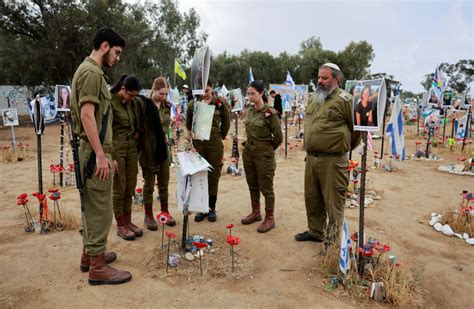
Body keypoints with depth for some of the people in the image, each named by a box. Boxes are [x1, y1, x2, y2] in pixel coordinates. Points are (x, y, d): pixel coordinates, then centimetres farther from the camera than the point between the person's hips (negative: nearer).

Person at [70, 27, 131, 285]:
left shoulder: (90, 71, 17)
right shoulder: (91, 72, -13)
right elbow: (87, 115, -21)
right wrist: (100, 155, -23)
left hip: (93, 150, 10)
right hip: (95, 151, -10)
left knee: (92, 206, 17)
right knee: (100, 209, -4)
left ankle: (89, 254, 29)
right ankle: (97, 267, 6)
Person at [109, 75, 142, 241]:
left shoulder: (130, 103, 9)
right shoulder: (110, 102, -12)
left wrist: (137, 132, 4)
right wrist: (111, 157, -17)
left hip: (131, 149, 7)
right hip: (116, 150, -7)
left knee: (130, 189, 10)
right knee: (119, 190, 2)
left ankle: (128, 221, 23)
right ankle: (120, 226, 14)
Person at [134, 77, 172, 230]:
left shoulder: (167, 106, 6)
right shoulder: (142, 103, -13)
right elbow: (138, 127, -15)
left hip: (163, 148, 5)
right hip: (148, 150, -5)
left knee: (164, 183, 14)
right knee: (149, 184, 7)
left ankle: (165, 212, 29)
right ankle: (148, 216, 21)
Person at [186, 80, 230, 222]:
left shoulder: (220, 103, -2)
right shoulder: (193, 104, 3)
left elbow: (226, 122, 8)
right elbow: (188, 123, 18)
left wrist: (220, 136, 9)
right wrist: (191, 135, 12)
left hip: (215, 145, -2)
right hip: (198, 144, 2)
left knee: (213, 177, 6)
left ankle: (212, 208, 19)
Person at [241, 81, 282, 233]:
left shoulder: (270, 113, -15)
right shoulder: (249, 111, 6)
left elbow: (278, 136, -10)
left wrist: (267, 149, 2)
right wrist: (251, 144, 15)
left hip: (264, 155, -7)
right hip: (248, 152, 7)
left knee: (266, 187, 3)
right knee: (252, 185, 17)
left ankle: (270, 218, 16)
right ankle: (255, 212, 33)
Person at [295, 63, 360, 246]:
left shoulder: (344, 99, -9)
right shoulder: (313, 99, 13)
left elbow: (357, 127, -3)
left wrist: (345, 147, 8)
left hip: (332, 160, -7)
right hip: (311, 158, 8)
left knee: (333, 202, 1)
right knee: (312, 198, 18)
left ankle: (333, 240, 14)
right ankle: (315, 231, 36)